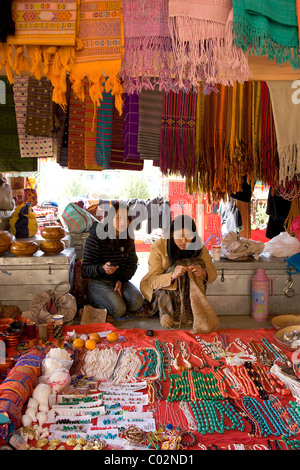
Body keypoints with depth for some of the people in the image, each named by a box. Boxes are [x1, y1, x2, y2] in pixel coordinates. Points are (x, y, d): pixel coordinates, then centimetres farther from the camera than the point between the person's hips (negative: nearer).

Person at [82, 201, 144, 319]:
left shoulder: (128, 238, 3)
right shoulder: (96, 237, -14)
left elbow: (132, 264, 11)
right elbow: (86, 269, -13)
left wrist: (121, 280, -7)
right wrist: (102, 268, -35)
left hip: (119, 280, 6)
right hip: (96, 281, -6)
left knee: (137, 303, -19)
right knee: (118, 309, -26)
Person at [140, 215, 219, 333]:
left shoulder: (198, 247, -12)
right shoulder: (158, 247, -21)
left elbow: (213, 273, -10)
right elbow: (152, 280, -22)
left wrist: (203, 273, -36)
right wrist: (172, 275, -44)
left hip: (189, 292, 3)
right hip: (162, 291, -3)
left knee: (196, 263, -24)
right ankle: (166, 311, -20)